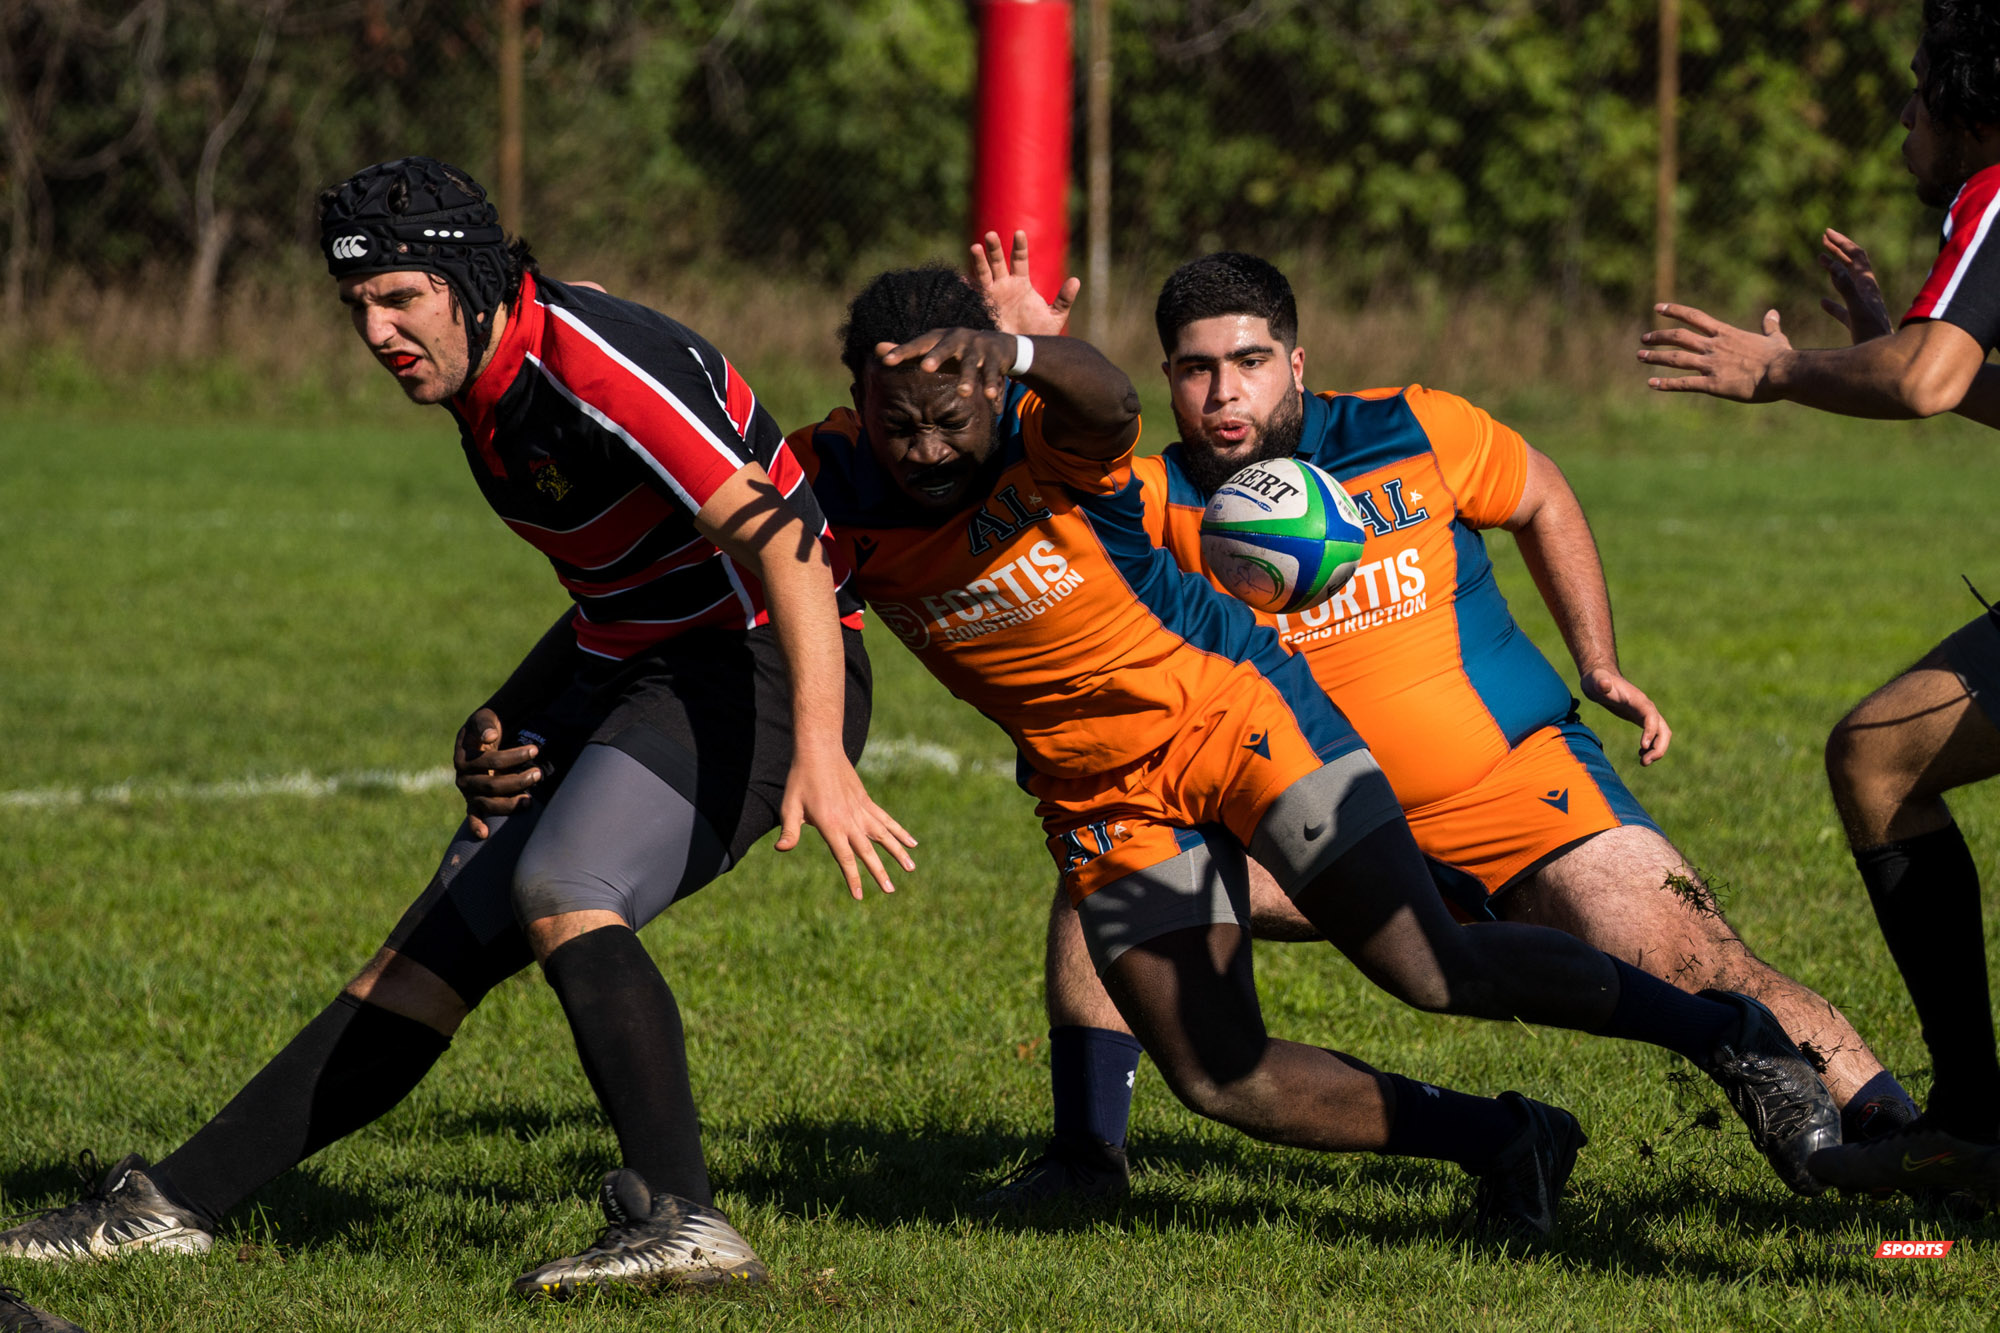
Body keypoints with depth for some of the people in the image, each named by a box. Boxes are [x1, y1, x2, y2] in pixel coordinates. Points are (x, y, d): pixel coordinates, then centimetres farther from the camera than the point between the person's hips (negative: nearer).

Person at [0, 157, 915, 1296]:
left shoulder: (600, 368, -23)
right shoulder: (486, 385, 8)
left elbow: (780, 540, -31)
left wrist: (820, 753, -41)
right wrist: (503, 728, 10)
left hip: (755, 670, -9)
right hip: (626, 667, 9)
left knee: (562, 889, -31)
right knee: (438, 948, 5)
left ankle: (681, 1223, -39)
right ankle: (170, 1207, 6)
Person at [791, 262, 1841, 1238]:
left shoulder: (1044, 443, -26)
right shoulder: (834, 481, -13)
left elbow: (1106, 400, -48)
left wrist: (1015, 354, -72)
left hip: (1228, 707, -5)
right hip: (1102, 796, 5)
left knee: (1432, 971, -13)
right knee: (1220, 1080, -3)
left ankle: (1719, 1033, 5)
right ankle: (1506, 1144, 14)